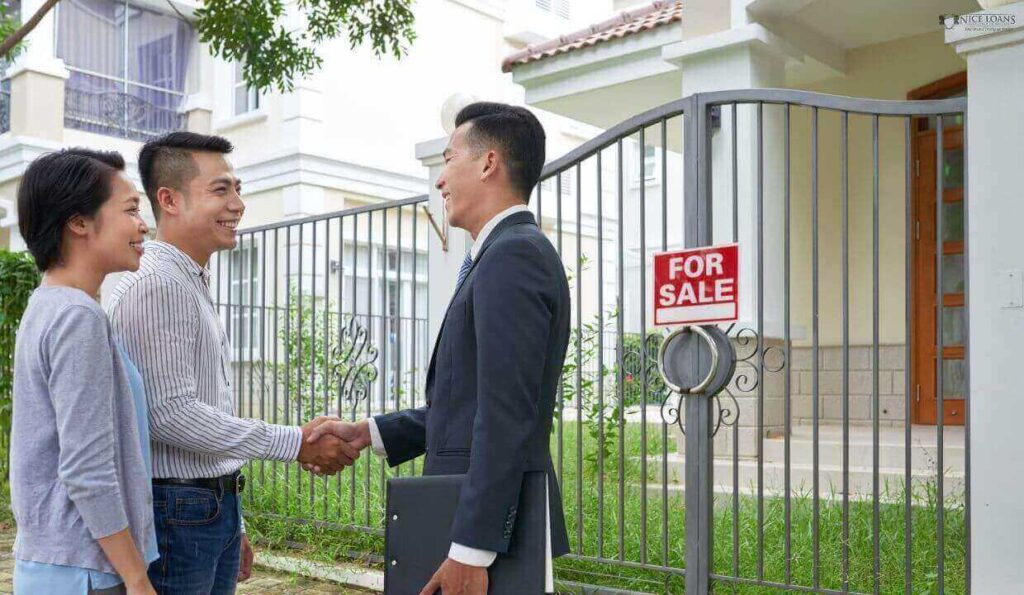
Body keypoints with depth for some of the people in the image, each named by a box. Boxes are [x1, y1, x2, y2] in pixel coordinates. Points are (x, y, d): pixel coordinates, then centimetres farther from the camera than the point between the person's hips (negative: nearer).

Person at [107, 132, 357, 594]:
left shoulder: (194, 286, 16)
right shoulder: (154, 285, -15)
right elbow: (171, 414, -22)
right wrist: (296, 443, -19)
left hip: (214, 509, 9)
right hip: (176, 509, -9)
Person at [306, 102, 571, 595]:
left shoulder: (511, 254, -16)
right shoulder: (510, 253, 15)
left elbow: (506, 415, -23)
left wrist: (470, 550, -23)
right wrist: (368, 433, 12)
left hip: (491, 525, -9)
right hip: (481, 516, 9)